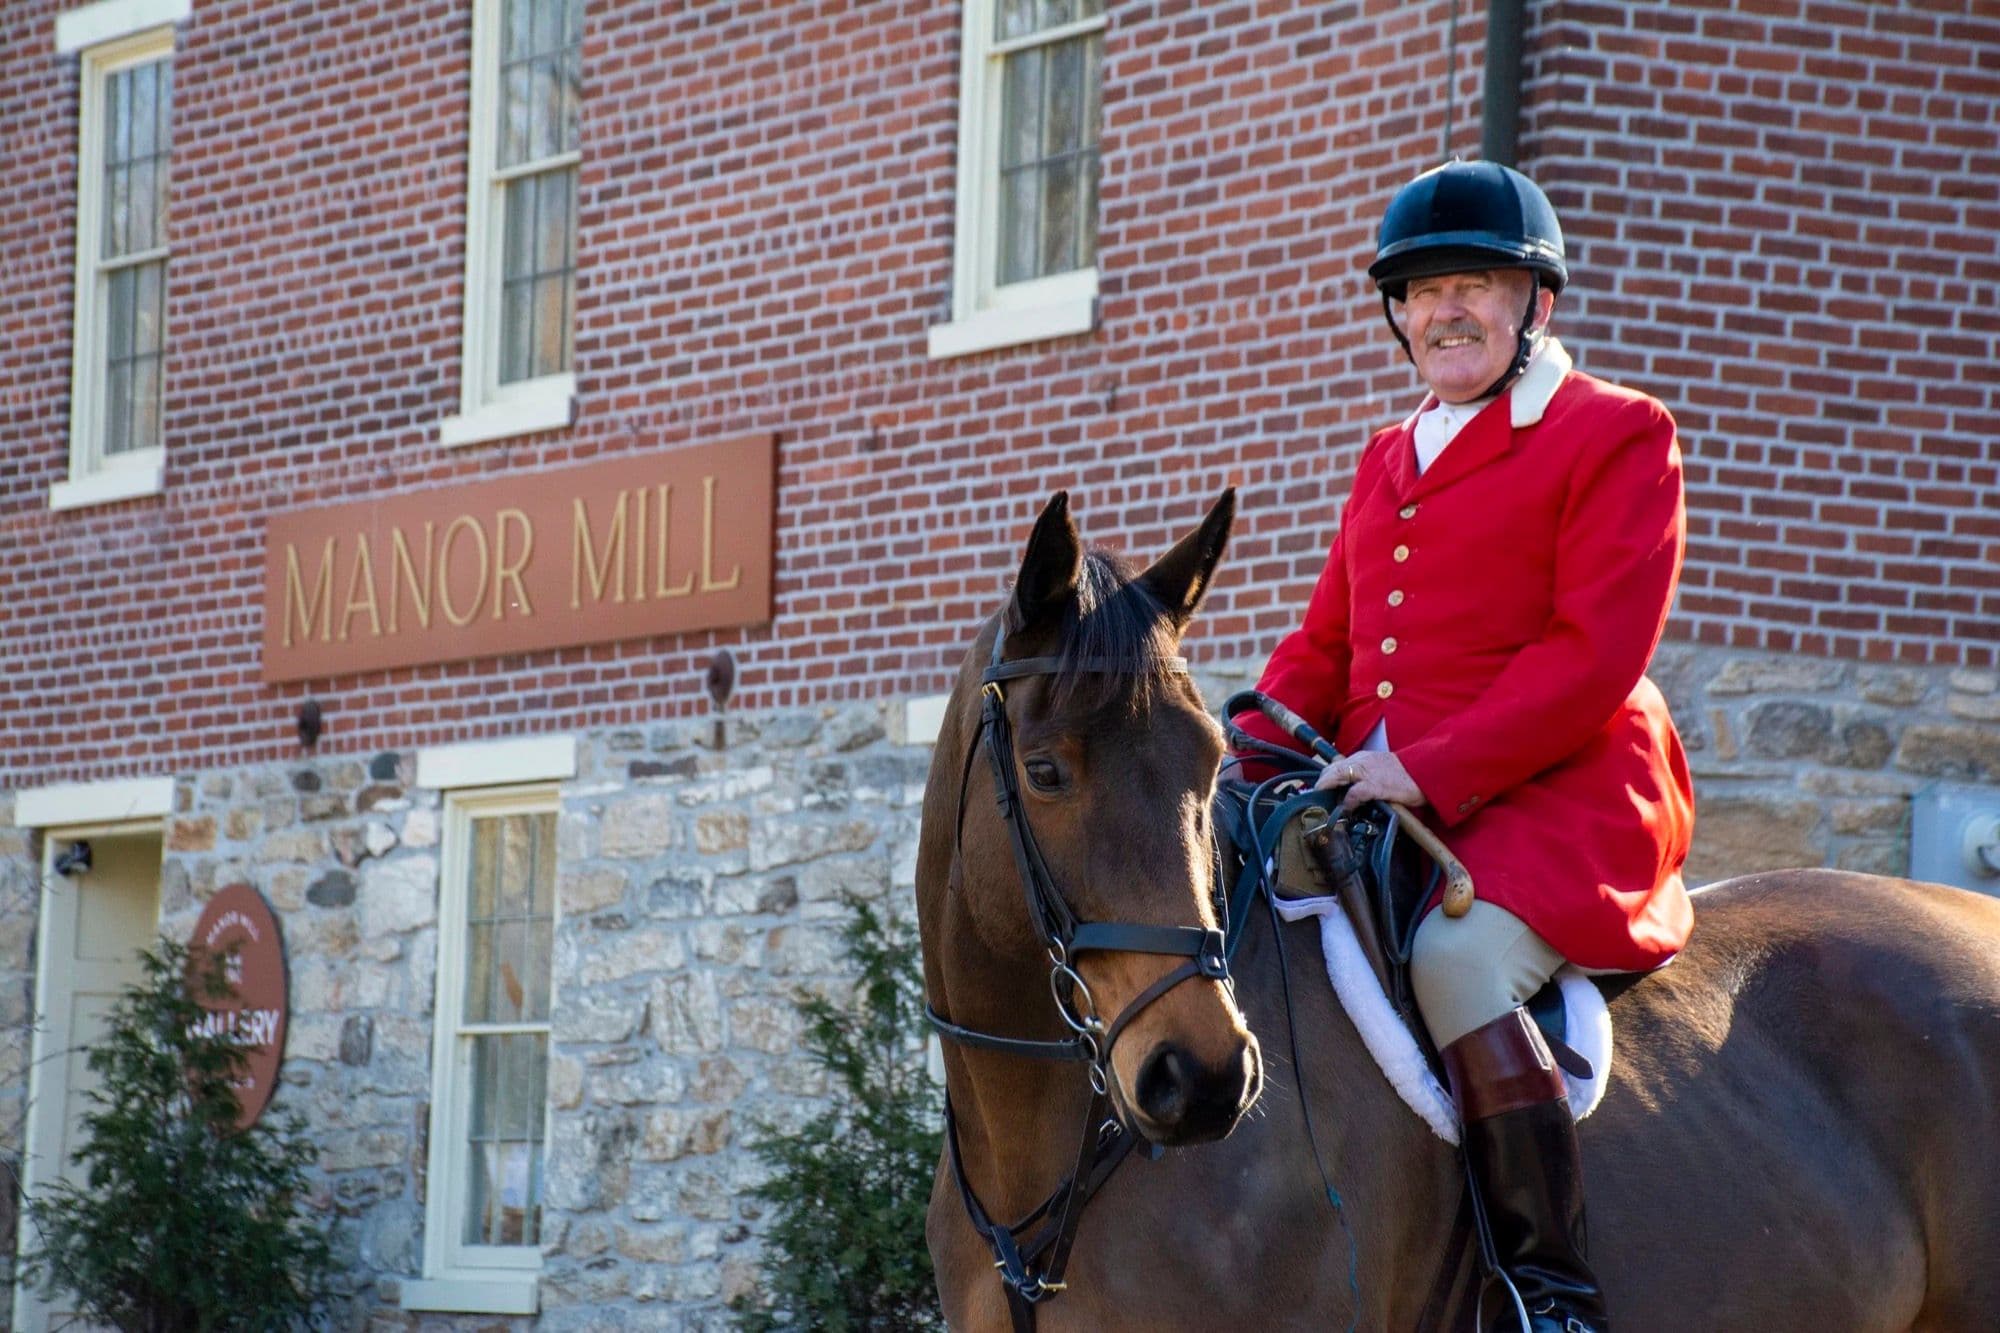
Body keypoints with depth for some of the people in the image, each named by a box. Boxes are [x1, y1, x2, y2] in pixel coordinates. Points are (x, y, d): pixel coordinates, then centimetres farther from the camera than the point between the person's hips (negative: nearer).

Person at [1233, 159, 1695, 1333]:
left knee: (1456, 959, -34)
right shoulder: (1389, 458, 23)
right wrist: (1250, 752, 2)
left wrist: (1430, 771, -21)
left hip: (1556, 797, -8)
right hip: (1381, 798, 8)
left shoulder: (1617, 435, -1)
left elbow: (1594, 655, -11)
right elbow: (1324, 647, 24)